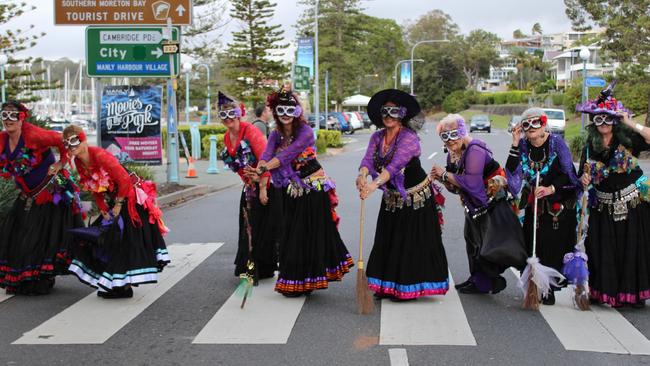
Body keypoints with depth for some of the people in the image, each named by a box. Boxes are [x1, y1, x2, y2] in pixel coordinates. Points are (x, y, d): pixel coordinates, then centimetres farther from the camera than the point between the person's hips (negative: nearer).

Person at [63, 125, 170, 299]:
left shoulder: (99, 155, -24)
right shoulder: (78, 162, 0)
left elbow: (124, 180, -25)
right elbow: (95, 189, 9)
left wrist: (118, 205, -17)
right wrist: (103, 210, -1)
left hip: (130, 199, -9)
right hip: (113, 202, 9)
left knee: (125, 241, -7)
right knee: (107, 240, 12)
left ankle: (125, 286, 2)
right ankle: (115, 284, 23)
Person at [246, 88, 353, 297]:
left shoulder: (305, 132, -14)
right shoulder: (276, 135, 4)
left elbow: (287, 154, -28)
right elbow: (267, 154, -15)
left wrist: (263, 168, -39)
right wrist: (258, 169, -37)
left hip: (314, 188, -6)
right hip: (292, 191, 6)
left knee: (312, 234, -1)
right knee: (292, 235, 10)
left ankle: (304, 282, 10)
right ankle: (293, 282, 23)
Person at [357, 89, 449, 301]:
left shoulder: (409, 137, -22)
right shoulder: (377, 137, -2)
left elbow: (395, 165, -35)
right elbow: (368, 159, -18)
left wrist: (374, 184, -49)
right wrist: (362, 175, -42)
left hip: (416, 197, -6)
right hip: (392, 198, 7)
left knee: (413, 244, -1)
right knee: (388, 241, 10)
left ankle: (409, 288, 9)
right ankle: (388, 286, 19)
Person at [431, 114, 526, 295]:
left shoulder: (474, 150, -23)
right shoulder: (452, 155, 5)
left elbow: (471, 183, -31)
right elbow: (456, 187, 10)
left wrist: (445, 174, -23)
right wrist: (442, 178, -9)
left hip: (491, 205, -10)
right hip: (474, 207, 10)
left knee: (487, 244, -6)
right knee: (473, 241, 18)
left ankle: (484, 282, 5)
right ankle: (477, 279, 31)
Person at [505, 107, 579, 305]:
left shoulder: (556, 142, -10)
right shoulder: (523, 145, 0)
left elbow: (568, 173, -10)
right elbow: (512, 171, -10)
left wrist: (551, 189, -21)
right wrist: (515, 144, -14)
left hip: (559, 203, -3)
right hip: (534, 205, 3)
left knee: (555, 245, -5)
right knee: (534, 246, 0)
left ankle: (549, 288, 6)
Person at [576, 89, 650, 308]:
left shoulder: (628, 139, -6)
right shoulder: (590, 147, 3)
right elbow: (584, 176, 9)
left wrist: (632, 124, -22)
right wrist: (584, 179, -12)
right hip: (604, 207, 3)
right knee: (605, 251, 5)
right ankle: (608, 292, 17)